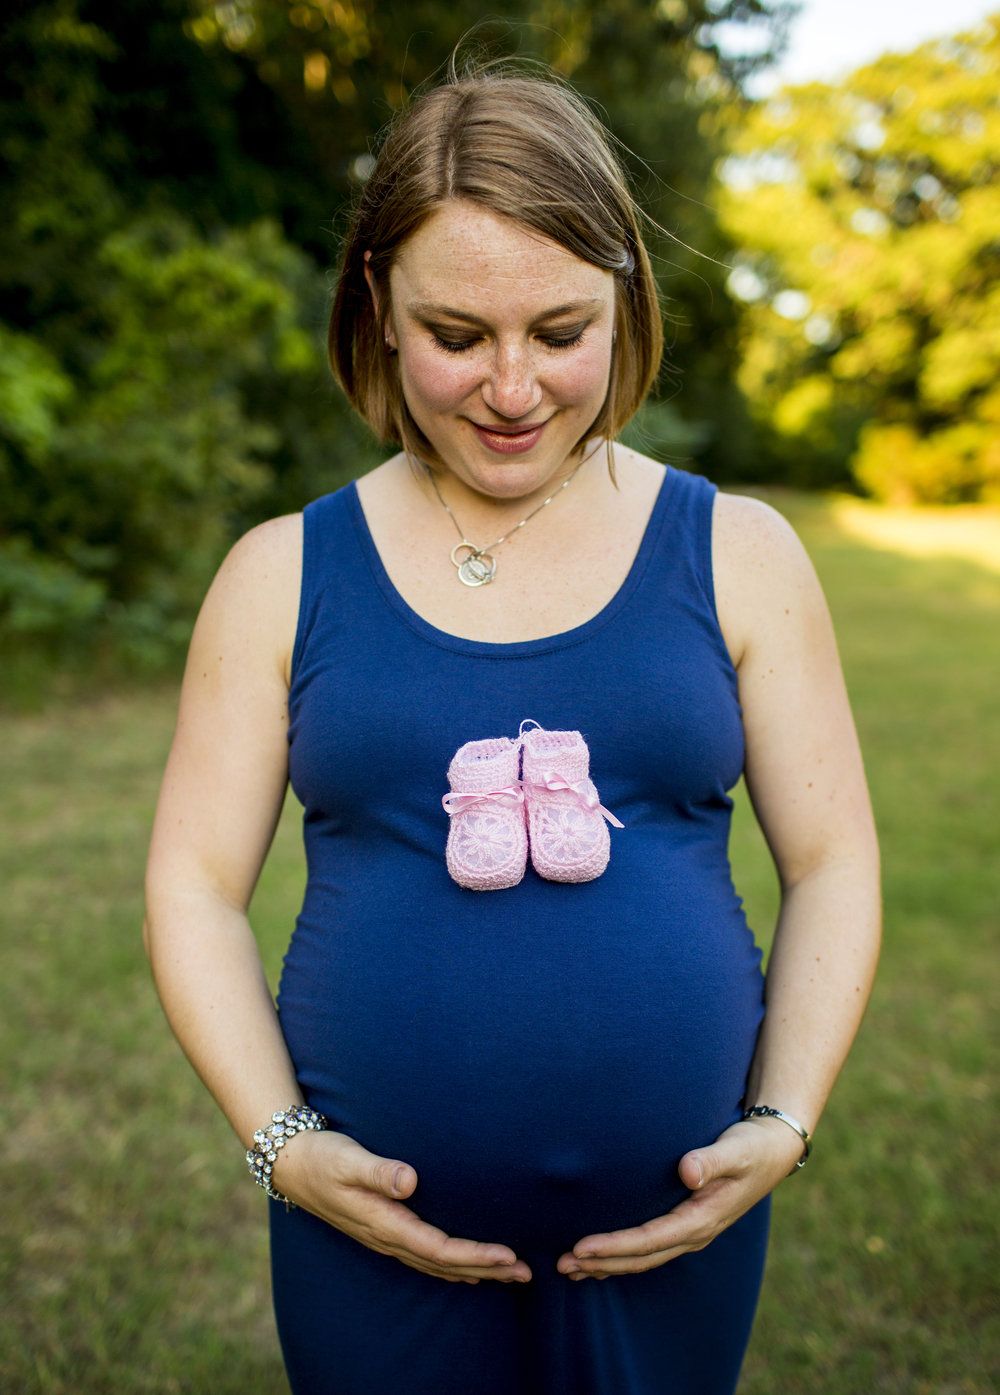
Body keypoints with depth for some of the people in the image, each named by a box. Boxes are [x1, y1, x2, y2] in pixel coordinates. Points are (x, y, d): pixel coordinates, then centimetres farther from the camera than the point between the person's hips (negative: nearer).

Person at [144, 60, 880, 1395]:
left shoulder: (739, 556, -1)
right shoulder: (282, 574, -2)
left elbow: (832, 863, 2)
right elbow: (196, 884, 0)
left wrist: (783, 1125, -7)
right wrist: (279, 1137, -10)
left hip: (676, 1221, 1)